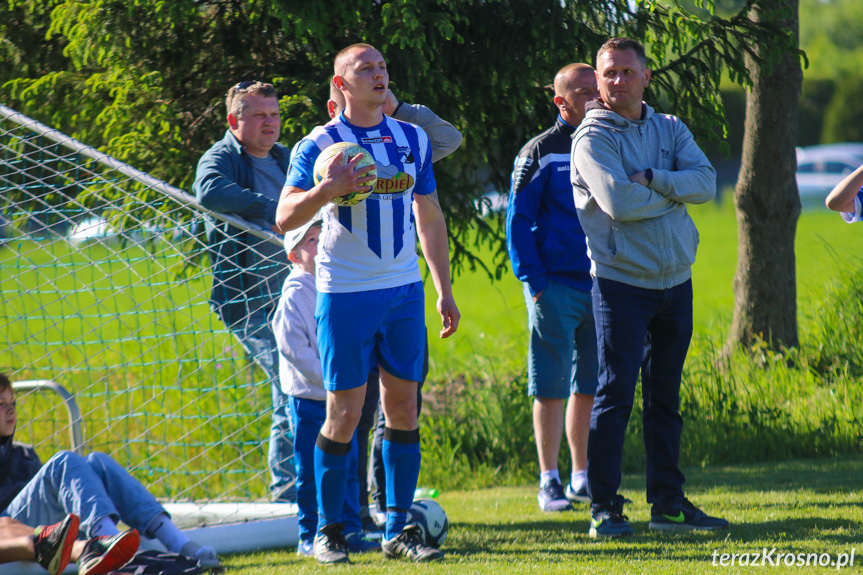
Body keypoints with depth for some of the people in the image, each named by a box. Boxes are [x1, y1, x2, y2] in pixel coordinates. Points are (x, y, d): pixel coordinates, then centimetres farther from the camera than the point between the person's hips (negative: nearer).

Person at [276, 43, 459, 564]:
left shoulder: (413, 140, 11)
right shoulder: (320, 145, -3)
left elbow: (430, 218, 17)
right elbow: (285, 218, -10)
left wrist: (445, 291, 14)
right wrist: (327, 188, -27)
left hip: (404, 291, 4)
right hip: (345, 293, -4)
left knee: (404, 408, 4)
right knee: (344, 413, -3)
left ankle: (400, 529, 10)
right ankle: (329, 530, 7)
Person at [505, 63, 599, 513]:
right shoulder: (540, 152, -2)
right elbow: (518, 219, -4)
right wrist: (534, 281, -12)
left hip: (601, 285, 5)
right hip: (555, 286, -5)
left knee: (589, 385, 9)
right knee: (551, 387, -2)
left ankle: (583, 477, 16)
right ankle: (549, 481, 3)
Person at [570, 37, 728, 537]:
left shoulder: (671, 130, 10)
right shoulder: (592, 138, -6)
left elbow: (706, 182, -5)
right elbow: (618, 202, -21)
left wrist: (650, 179, -18)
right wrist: (673, 193, -8)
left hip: (676, 281, 6)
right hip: (621, 284, -6)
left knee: (666, 398, 11)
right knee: (616, 395, -8)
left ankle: (669, 503, 18)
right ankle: (605, 508, -4)